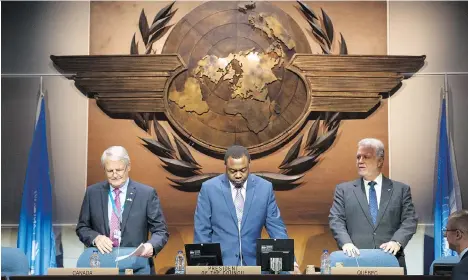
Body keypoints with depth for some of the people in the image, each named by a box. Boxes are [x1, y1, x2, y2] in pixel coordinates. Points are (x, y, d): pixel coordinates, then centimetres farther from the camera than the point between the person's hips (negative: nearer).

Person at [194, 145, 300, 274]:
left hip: (253, 264, 1)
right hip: (219, 265, -1)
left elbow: (276, 228, 4)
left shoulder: (265, 188, 2)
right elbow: (202, 231, 1)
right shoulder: (209, 188, -2)